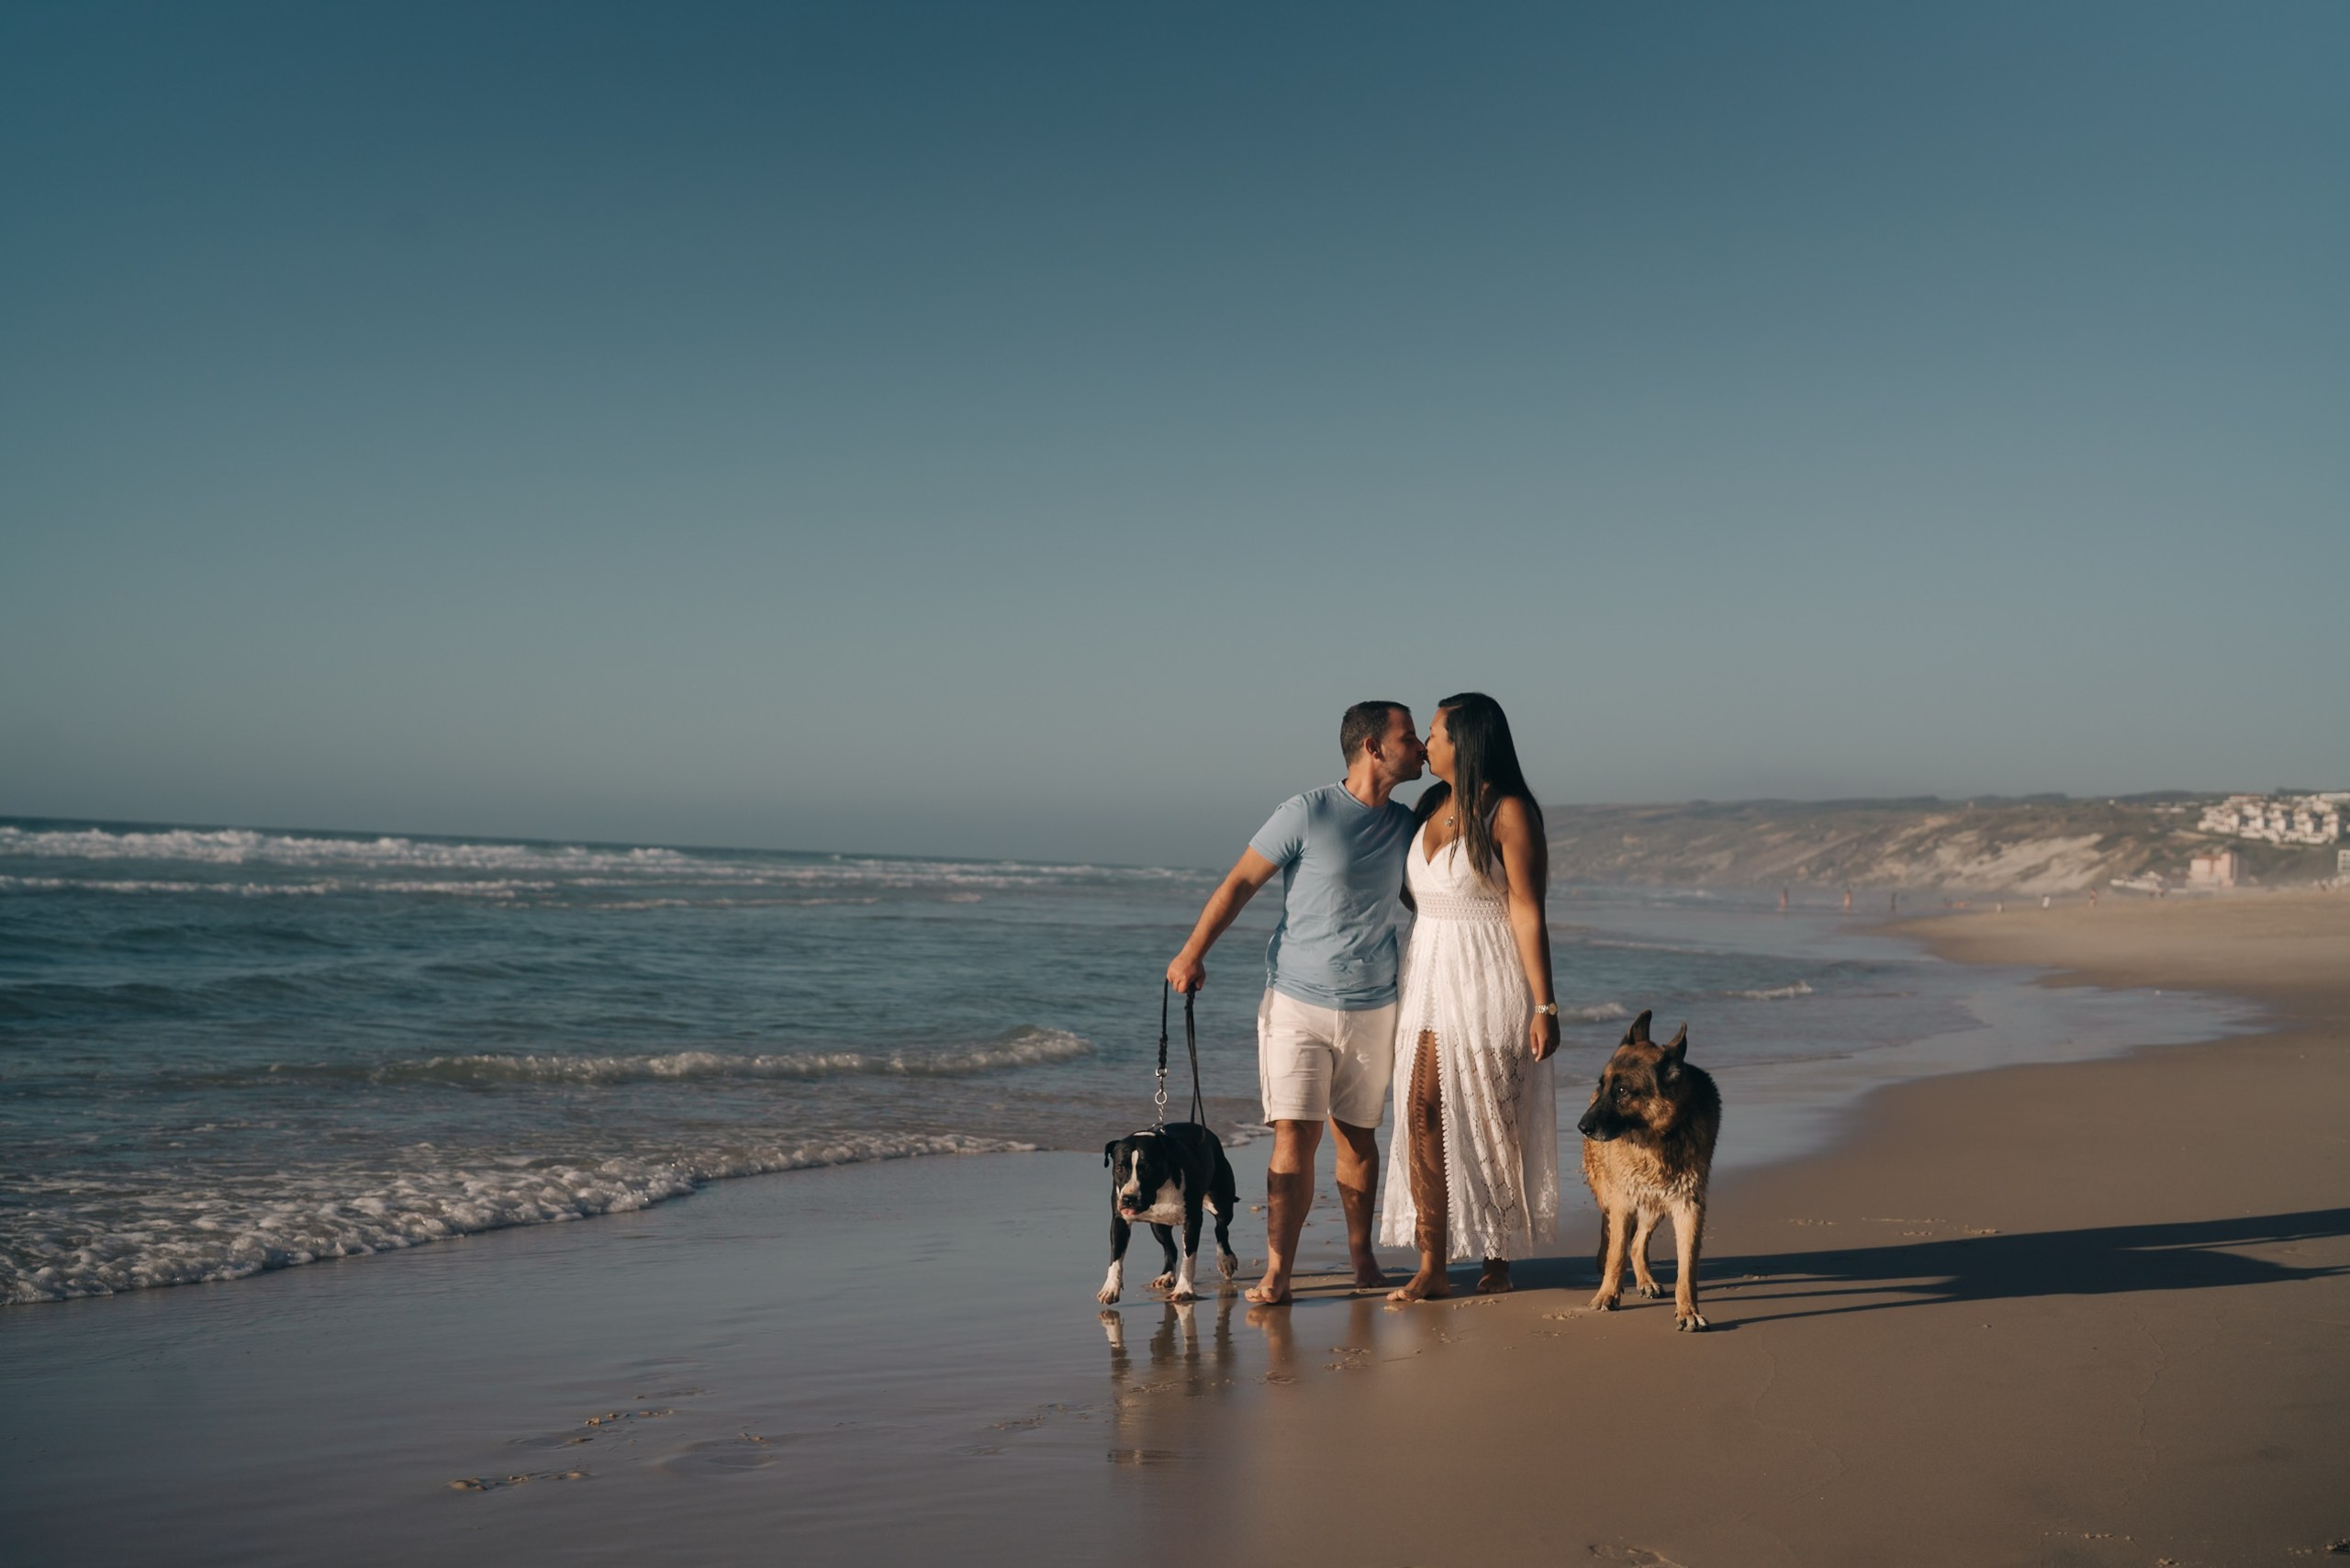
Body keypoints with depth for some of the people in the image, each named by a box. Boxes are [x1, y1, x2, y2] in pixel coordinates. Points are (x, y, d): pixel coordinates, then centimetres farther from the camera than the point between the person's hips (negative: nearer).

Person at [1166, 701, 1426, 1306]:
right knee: (1294, 1135, -9)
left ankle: (1361, 1254, 28)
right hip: (1297, 1004, -4)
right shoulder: (1309, 812, -10)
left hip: (1372, 1009, 4)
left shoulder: (1406, 824, 6)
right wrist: (1192, 953, -6)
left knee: (1357, 1136, 12)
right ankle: (1277, 1273, -5)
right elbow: (1240, 881, -5)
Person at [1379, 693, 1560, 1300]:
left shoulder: (1509, 812, -10)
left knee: (1491, 1121, 4)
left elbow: (1527, 912, -13)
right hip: (1430, 977, 6)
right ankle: (1432, 1268, 0)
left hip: (1491, 983, -6)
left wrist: (1544, 1005, -15)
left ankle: (1499, 1259, 20)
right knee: (1422, 1111, -3)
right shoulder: (1431, 806, 11)